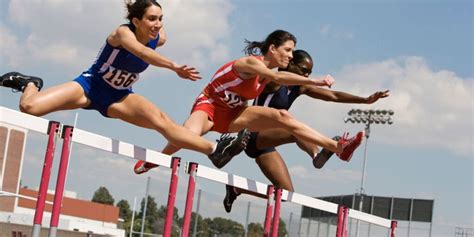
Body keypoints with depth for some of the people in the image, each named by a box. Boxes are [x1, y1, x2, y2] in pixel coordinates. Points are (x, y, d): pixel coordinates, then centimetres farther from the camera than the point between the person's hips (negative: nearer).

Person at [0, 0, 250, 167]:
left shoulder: (159, 38, -11)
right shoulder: (123, 32, -29)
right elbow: (141, 51, -54)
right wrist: (174, 66, -67)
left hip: (117, 98, 4)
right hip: (89, 85, -4)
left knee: (160, 120, -23)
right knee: (29, 107, -21)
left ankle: (214, 149, -28)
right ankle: (31, 84, 15)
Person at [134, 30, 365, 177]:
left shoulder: (268, 69, 1)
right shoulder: (251, 63, -26)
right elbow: (278, 77, -43)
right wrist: (314, 81, -51)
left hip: (233, 113, 7)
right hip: (210, 105, -7)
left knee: (281, 116, -15)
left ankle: (337, 147, -21)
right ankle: (153, 160, -5)